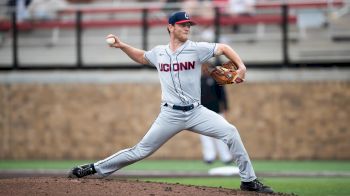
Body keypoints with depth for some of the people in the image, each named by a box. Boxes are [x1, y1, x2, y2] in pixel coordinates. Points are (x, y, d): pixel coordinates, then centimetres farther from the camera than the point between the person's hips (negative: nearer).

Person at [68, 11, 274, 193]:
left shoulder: (196, 49, -3)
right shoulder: (159, 52, 6)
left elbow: (223, 48, -4)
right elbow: (142, 57, 27)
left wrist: (241, 66, -20)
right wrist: (122, 46, 13)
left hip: (196, 112, 0)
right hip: (170, 115, 0)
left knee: (230, 132, -18)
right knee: (141, 151, -1)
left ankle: (249, 180, -8)